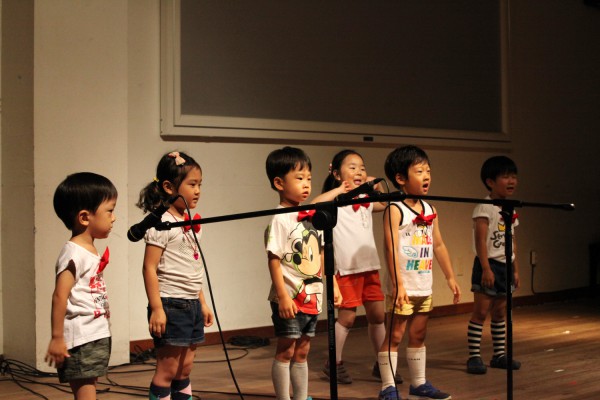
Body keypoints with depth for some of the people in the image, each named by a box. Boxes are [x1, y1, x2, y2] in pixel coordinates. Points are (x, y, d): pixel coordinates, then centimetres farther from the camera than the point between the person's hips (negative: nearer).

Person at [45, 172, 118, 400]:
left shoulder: (91, 251, 13)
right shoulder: (74, 253, -15)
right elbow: (60, 296, -20)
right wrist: (57, 338, -20)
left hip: (97, 336, 9)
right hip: (81, 339, -9)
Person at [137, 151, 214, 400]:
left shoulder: (189, 223, 13)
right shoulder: (162, 224, -13)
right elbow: (150, 268, -17)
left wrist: (202, 303, 19)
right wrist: (156, 309, -21)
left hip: (192, 304, 8)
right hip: (171, 305, -8)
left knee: (185, 369, 13)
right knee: (167, 370, -3)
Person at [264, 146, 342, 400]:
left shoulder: (311, 217, 8)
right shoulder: (280, 219, -13)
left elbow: (321, 255, 15)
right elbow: (274, 260, -17)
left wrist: (333, 285, 12)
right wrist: (283, 296, -20)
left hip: (311, 297, 7)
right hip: (290, 298, -7)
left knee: (302, 352, 14)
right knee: (286, 352, 2)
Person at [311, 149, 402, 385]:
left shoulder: (366, 200, 13)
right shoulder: (335, 200, -7)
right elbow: (314, 205, -28)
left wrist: (377, 188, 16)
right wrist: (339, 189, -18)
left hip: (370, 266, 6)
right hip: (347, 268, -6)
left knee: (377, 315, 9)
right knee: (347, 317, -1)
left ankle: (382, 364, 21)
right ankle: (335, 363, 15)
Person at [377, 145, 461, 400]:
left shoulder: (430, 210, 10)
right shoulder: (394, 210, -11)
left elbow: (438, 246, 16)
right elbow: (391, 248, -17)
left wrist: (450, 277, 15)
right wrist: (398, 285, -22)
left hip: (425, 286, 7)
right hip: (403, 288, -7)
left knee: (418, 336, 14)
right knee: (394, 336, -1)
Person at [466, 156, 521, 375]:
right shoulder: (485, 208, -11)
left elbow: (512, 242, 17)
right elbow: (480, 241, -18)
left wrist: (516, 270, 15)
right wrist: (486, 268, -24)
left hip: (505, 266, 8)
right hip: (488, 266, -8)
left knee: (500, 313, 13)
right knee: (480, 311, -5)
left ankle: (499, 355, 21)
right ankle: (474, 357, -2)